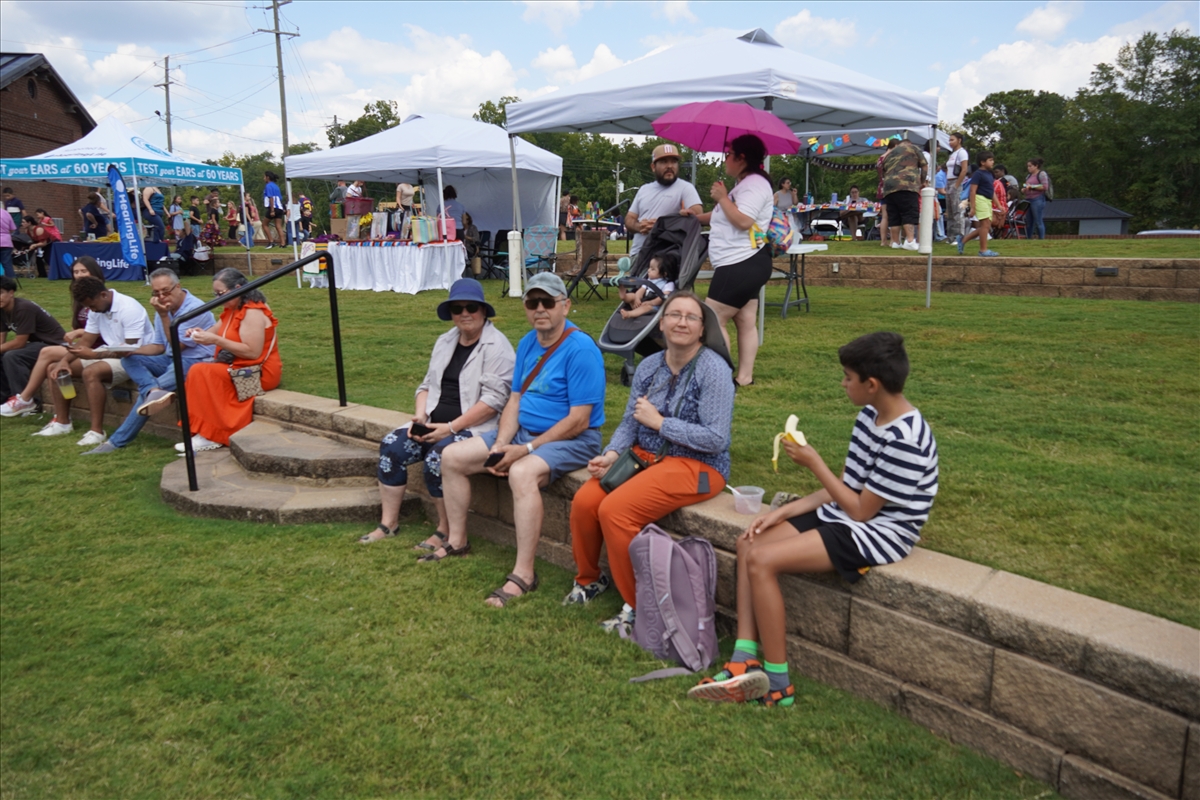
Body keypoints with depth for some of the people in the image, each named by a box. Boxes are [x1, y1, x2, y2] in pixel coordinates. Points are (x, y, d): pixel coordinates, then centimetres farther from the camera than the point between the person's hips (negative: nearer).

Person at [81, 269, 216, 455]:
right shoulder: (165, 308, 11)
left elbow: (177, 346, -13)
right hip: (171, 360, 9)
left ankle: (118, 441, -14)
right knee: (130, 360, -8)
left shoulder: (195, 308, -14)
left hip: (195, 361, -9)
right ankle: (154, 391, -36)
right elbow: (158, 346, 14)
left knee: (146, 391, -21)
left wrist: (164, 315, -16)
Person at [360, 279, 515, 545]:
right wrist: (420, 415, -2)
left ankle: (446, 532, -10)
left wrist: (451, 427, -21)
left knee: (437, 457, -30)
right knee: (391, 446, -11)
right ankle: (388, 523, 0)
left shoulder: (496, 347, -10)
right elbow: (428, 384, 19)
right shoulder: (445, 341, 15)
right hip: (435, 423, 8)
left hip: (475, 427, -7)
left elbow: (494, 399, -18)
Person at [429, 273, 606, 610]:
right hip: (523, 432, 9)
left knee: (522, 473, -38)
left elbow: (579, 421, -21)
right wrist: (501, 444, -6)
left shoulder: (580, 349, -18)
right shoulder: (528, 343, 9)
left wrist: (526, 450, -21)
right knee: (452, 457, 5)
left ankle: (524, 575, -28)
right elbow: (515, 400, 11)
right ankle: (457, 541, 18)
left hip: (573, 441, -9)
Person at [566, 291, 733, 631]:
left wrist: (659, 422, -16)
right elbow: (629, 422, 11)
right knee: (584, 501, -16)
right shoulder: (649, 366, 8)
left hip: (696, 466, -6)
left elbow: (716, 440, -18)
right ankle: (588, 578, 13)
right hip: (645, 456, 6)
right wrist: (612, 454, -9)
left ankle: (639, 606, -5)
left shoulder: (713, 369, -12)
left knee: (614, 511, -25)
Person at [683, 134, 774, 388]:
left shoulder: (754, 183, -12)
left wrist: (722, 197, -12)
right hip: (742, 265, 11)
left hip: (743, 265, -11)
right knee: (746, 321, 7)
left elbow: (743, 221, -24)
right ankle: (744, 377, 8)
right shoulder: (744, 184, 22)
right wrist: (696, 217, 24)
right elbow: (724, 218, 31)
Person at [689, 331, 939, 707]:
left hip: (876, 533, -10)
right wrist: (783, 512, 1)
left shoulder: (905, 440, -24)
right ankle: (746, 660, -5)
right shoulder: (870, 415, 4)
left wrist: (814, 464, -13)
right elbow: (846, 487, 8)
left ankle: (777, 682, -8)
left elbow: (861, 510, -19)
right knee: (748, 543, -1)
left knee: (762, 561, -21)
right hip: (843, 516, 10)